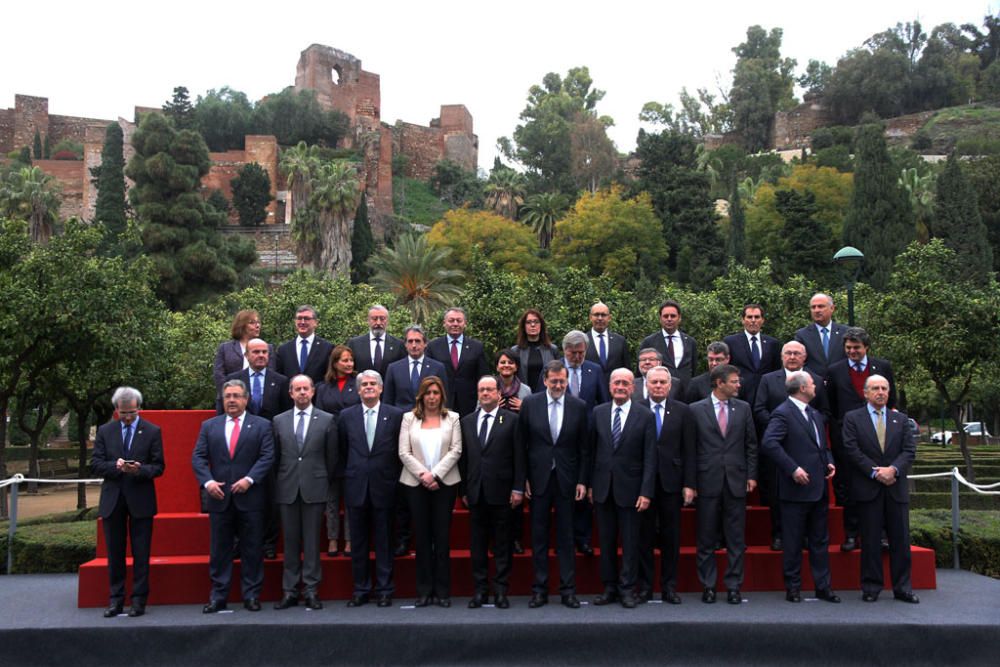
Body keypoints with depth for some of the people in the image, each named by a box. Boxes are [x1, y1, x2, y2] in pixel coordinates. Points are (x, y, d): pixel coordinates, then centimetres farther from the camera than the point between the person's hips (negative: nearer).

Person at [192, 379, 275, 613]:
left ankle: (251, 595, 12)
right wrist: (207, 481, -12)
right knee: (219, 550, 6)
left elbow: (267, 456, -4)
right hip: (219, 498, 2)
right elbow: (198, 457, 4)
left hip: (250, 498, -2)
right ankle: (218, 596, 13)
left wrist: (249, 479, -17)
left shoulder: (261, 425, 5)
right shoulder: (209, 426, 11)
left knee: (252, 550, 4)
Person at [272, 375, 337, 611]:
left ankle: (312, 591, 6)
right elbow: (275, 455, 10)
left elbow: (332, 456, 5)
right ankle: (290, 591, 12)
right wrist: (279, 483, 7)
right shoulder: (279, 421, 9)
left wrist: (325, 483, 6)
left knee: (312, 540, 1)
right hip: (287, 489, 2)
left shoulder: (327, 420, 3)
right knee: (290, 541, 6)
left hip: (314, 489, -2)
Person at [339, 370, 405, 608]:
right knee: (358, 542, 8)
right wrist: (352, 472, 8)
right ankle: (361, 589, 17)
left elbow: (401, 451, 3)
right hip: (356, 487, 2)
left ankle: (384, 590, 13)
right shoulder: (346, 416, 6)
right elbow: (343, 450, 12)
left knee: (384, 541, 5)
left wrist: (393, 477, 1)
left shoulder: (395, 415, 0)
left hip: (383, 487, -2)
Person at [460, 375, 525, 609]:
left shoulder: (512, 420, 0)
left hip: (501, 491, -3)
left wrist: (518, 488, -7)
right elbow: (463, 458, 10)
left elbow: (519, 456, -2)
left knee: (502, 544, 3)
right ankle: (480, 590, 16)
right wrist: (463, 490, 6)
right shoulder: (467, 421, 11)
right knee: (478, 544, 8)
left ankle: (501, 590, 11)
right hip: (475, 493, 3)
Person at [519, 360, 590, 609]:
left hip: (566, 479, 0)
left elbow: (584, 447, 3)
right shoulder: (530, 403, 0)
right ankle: (540, 589, 15)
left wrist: (582, 481, -1)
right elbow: (522, 443, 2)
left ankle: (568, 590, 14)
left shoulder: (579, 406, 1)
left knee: (566, 536, 6)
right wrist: (523, 478, -3)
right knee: (539, 536, 7)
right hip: (538, 478, 0)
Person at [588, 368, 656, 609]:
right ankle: (610, 587, 20)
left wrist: (646, 492, -10)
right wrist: (589, 484, 4)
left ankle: (627, 589, 15)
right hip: (602, 488, 3)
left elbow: (650, 457, -5)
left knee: (630, 542, 4)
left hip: (629, 488, -3)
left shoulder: (645, 416, -3)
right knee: (606, 541, 10)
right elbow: (592, 450, 7)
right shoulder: (598, 413, 5)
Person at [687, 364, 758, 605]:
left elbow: (751, 444, 11)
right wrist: (690, 482, -3)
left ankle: (733, 586, 13)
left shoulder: (743, 408, 7)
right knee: (706, 539, 5)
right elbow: (691, 448, 0)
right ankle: (708, 585, 15)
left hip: (736, 481, 2)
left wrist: (751, 475, 4)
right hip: (708, 481, -2)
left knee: (736, 539, 5)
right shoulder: (696, 409, 0)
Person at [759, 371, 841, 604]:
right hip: (796, 489, -8)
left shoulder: (816, 415, 18)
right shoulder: (783, 413, -11)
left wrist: (829, 461, 7)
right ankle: (793, 587, 11)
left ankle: (823, 587, 19)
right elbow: (768, 443, -23)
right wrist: (793, 468, -24)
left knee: (820, 540, 12)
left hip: (819, 488, 8)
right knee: (793, 542, 2)